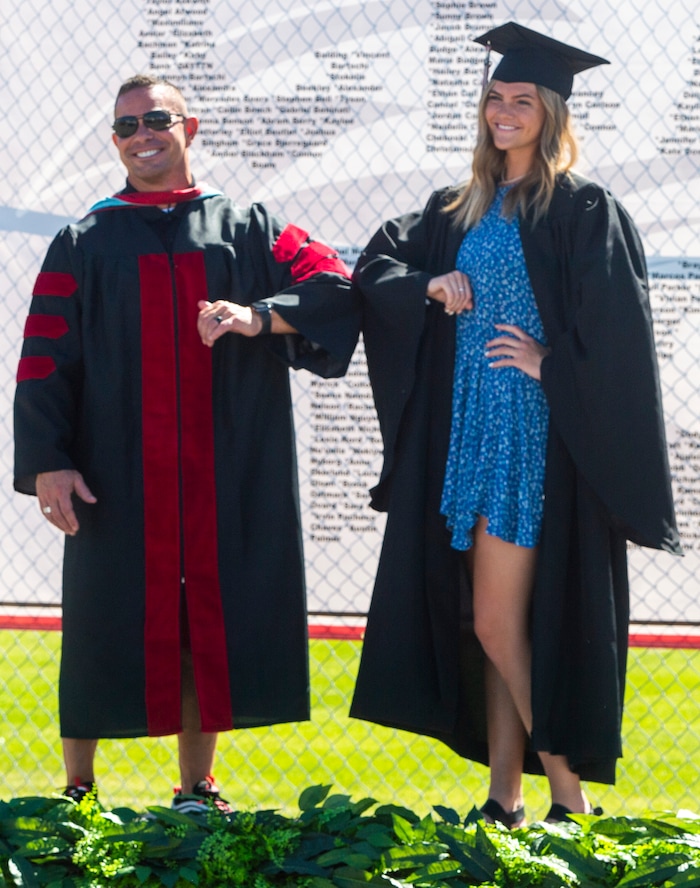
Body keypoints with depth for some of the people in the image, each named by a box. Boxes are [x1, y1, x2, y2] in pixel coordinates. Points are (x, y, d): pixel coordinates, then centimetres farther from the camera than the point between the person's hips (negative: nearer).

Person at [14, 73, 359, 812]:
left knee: (209, 630, 4)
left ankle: (197, 792, 15)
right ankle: (77, 793, 10)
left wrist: (259, 316, -20)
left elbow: (335, 287, -1)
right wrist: (47, 461, -12)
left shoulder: (248, 231, 11)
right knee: (105, 630, 0)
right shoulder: (83, 245, 9)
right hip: (118, 480, -1)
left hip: (221, 483, 1)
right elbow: (45, 356, 1)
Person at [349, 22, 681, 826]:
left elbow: (616, 333, -13)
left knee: (500, 626, -10)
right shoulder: (460, 211, 15)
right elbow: (376, 264, 16)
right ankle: (505, 795, 11)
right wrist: (426, 287, 0)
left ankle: (569, 793, 0)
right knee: (496, 626, 7)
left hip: (539, 441, -7)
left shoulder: (583, 210, -5)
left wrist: (549, 361, -12)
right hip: (467, 435, 7)